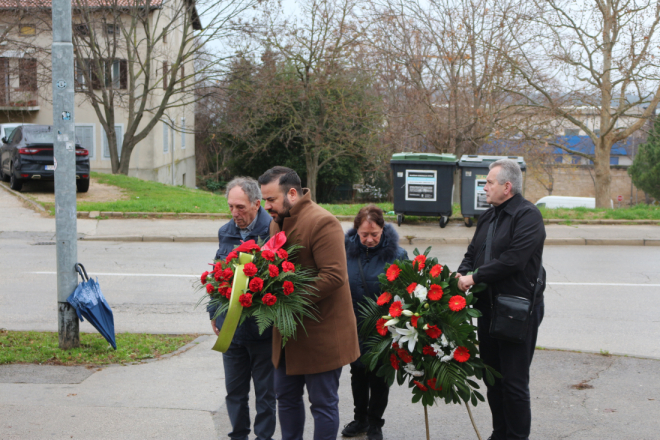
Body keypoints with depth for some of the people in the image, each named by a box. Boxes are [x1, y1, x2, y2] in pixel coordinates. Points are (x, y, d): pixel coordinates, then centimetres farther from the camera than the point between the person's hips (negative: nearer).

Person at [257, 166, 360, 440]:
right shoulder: (277, 222, 11)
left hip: (321, 333, -9)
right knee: (286, 396, 18)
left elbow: (333, 276, -26)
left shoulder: (322, 223, -18)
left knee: (323, 402, 2)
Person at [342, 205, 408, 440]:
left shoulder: (397, 254, -12)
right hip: (354, 327, 3)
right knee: (357, 372, 18)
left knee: (379, 376, 11)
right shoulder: (347, 251, -7)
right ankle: (360, 418, 36)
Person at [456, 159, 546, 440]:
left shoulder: (528, 216, -12)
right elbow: (473, 253, 16)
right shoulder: (488, 217, 16)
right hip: (488, 307, 9)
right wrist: (462, 274, -6)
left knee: (514, 382, -3)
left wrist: (475, 277, -17)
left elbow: (513, 259, -23)